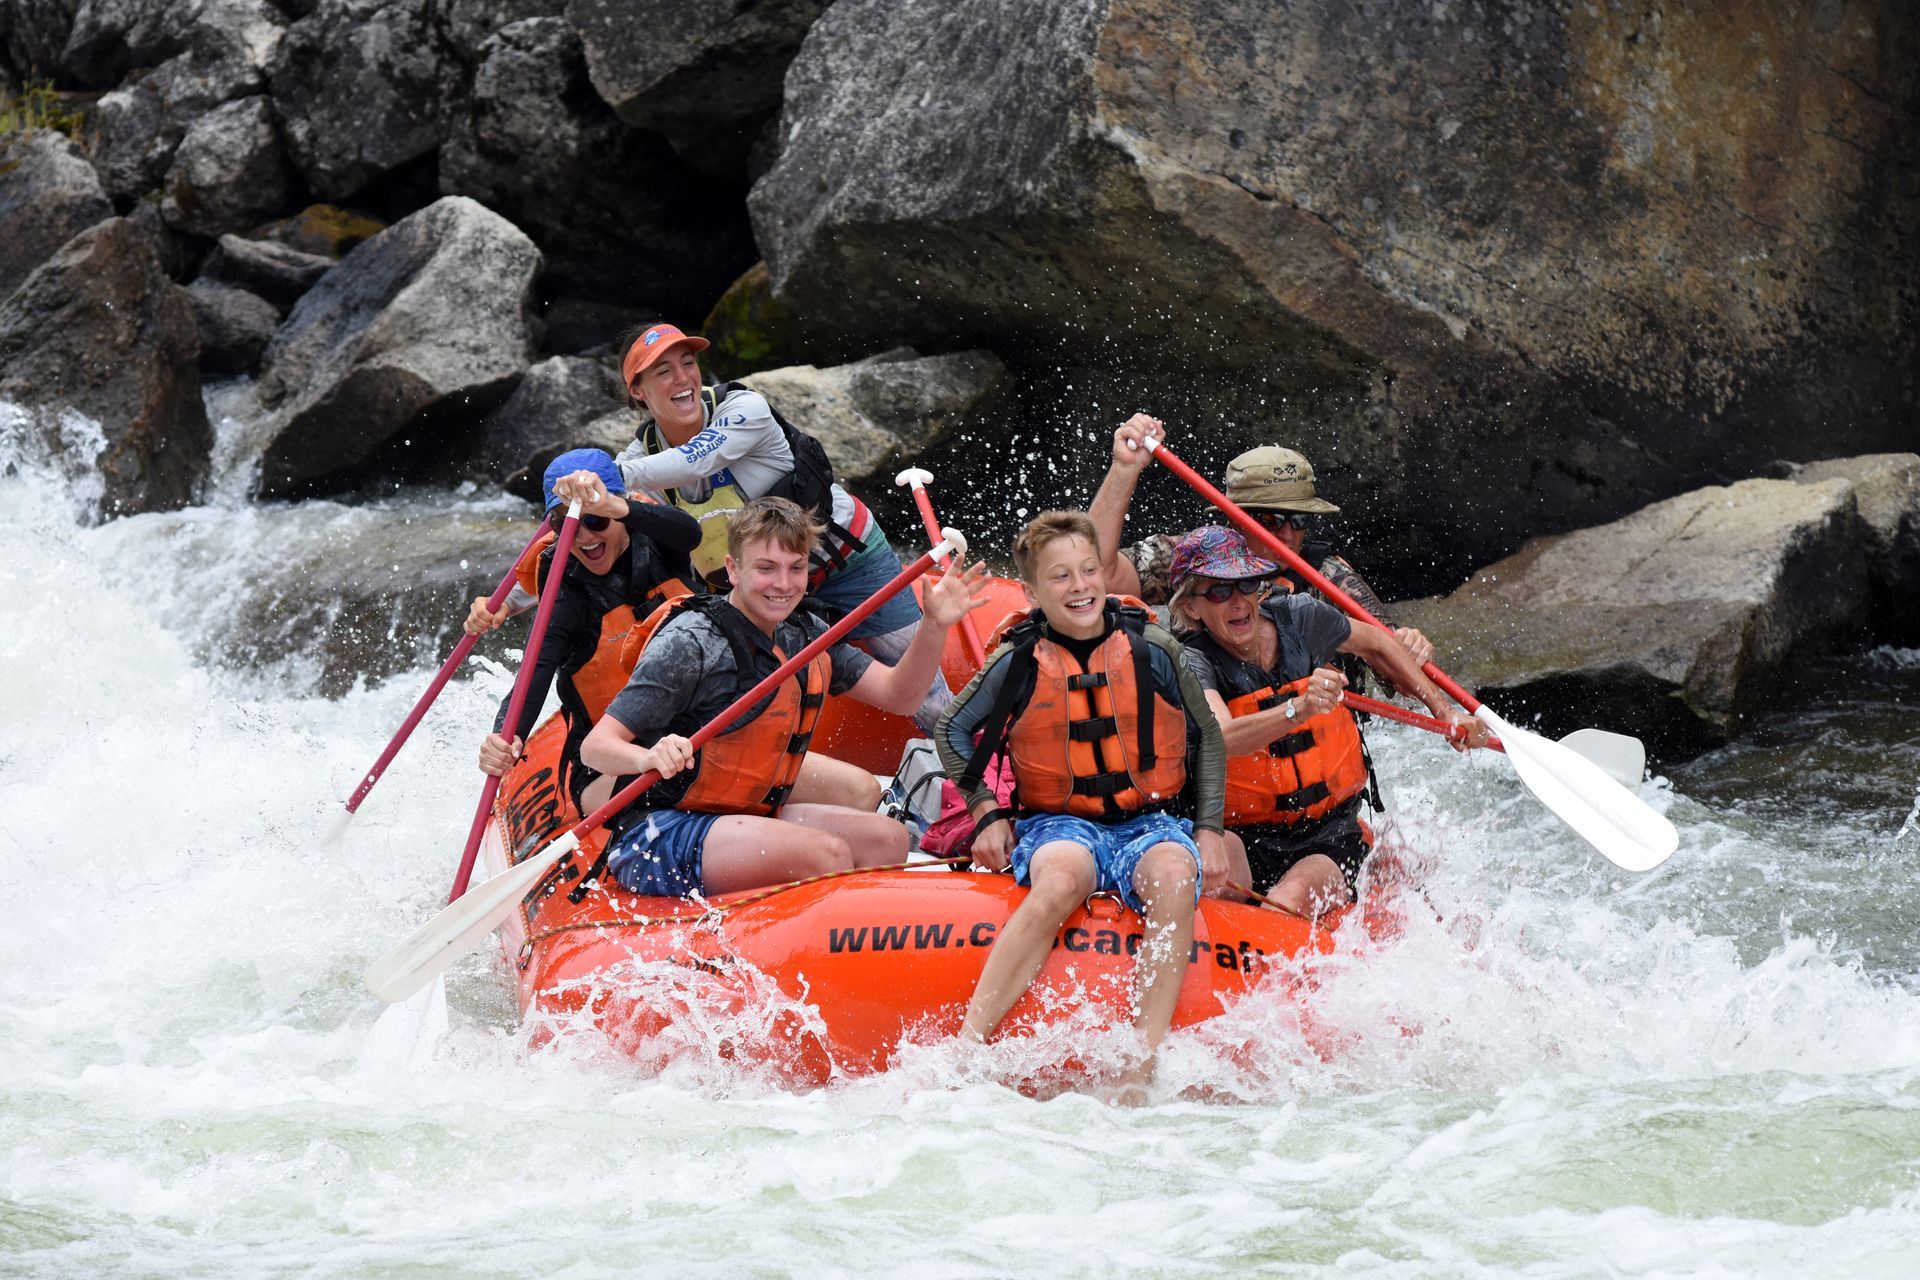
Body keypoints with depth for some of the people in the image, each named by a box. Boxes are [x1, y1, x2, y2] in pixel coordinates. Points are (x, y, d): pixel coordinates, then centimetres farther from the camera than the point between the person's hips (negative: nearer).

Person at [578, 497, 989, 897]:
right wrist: (650, 758, -43)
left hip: (744, 817, 9)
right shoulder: (689, 644, -17)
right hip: (653, 840, -9)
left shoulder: (805, 635, 7)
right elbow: (595, 745, -21)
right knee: (824, 852, -25)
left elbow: (896, 695, 6)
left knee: (887, 838, -2)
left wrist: (935, 626, -11)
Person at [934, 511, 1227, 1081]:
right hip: (1057, 823, -1)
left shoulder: (1153, 650, 2)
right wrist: (986, 811, 6)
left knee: (1174, 876, -36)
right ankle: (965, 1048, -42)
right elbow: (952, 731, 16)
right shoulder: (1018, 662, 1)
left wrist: (1209, 828, 7)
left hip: (1149, 820, 1)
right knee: (1062, 879, -38)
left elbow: (1207, 738, 14)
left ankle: (1146, 1061, -41)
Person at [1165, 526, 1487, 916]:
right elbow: (1218, 739, -30)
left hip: (1329, 840, 2)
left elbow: (1374, 644, 22)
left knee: (1291, 902, -31)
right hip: (1247, 839, -2)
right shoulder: (1194, 662, -9)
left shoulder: (1299, 617, 1)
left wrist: (1445, 711, 20)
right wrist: (1299, 709, -45)